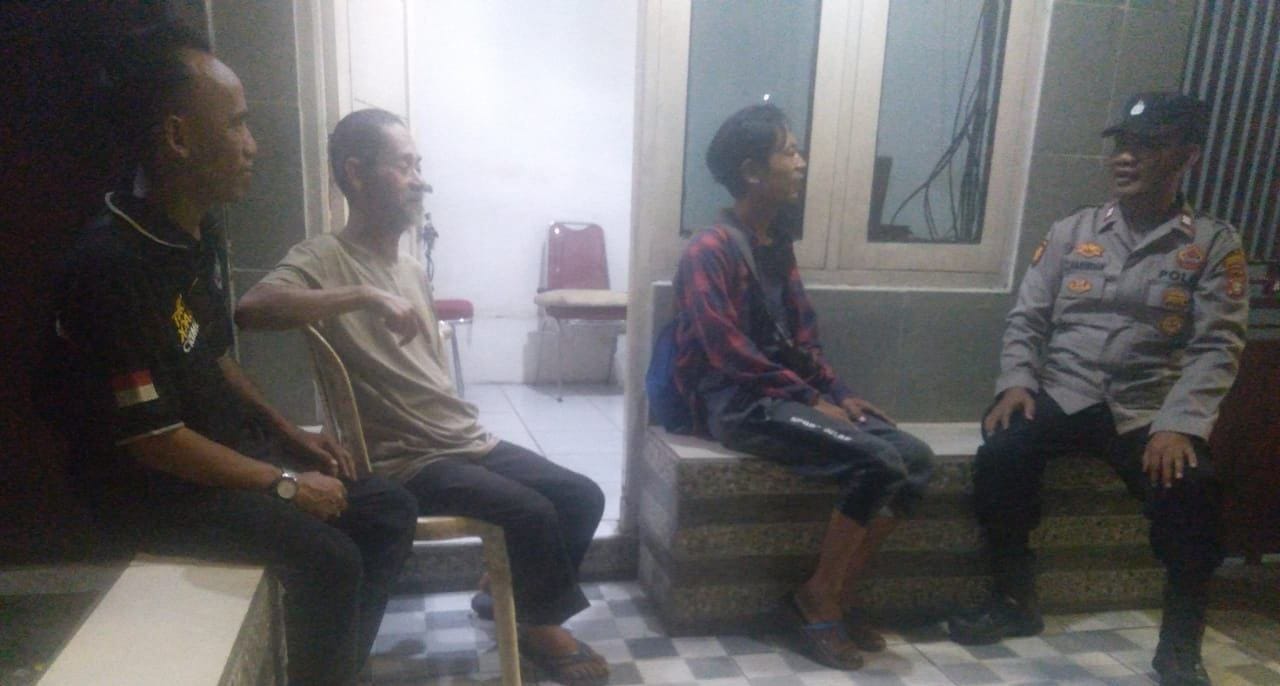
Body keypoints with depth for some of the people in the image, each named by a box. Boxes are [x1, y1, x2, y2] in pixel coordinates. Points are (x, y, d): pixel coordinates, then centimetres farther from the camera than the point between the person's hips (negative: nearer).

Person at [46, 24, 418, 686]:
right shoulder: (110, 265, -26)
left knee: (390, 508, 2)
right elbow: (155, 439, -23)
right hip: (155, 485, -8)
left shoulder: (199, 234, 2)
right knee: (327, 557, -26)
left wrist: (289, 435, 7)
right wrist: (283, 484, -16)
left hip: (228, 448, 9)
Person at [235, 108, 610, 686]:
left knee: (583, 498, 0)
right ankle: (540, 625, 5)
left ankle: (509, 594, 21)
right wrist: (368, 296, -36)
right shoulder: (323, 259, -10)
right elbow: (251, 309, -32)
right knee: (531, 511, -23)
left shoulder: (413, 269, 14)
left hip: (469, 441, 8)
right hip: (407, 461, -8)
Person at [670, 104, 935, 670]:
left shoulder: (778, 242, 15)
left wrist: (838, 393, 5)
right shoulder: (709, 251, -11)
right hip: (738, 404, -8)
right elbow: (729, 353, -18)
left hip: (788, 394, 9)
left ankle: (841, 593, 2)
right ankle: (817, 598, -4)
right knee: (879, 462, -23)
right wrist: (813, 402, -16)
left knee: (915, 457, -7)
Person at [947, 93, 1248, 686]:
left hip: (1149, 411, -1)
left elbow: (1217, 346, -4)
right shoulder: (1071, 231, 11)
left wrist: (1179, 423, -19)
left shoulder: (1213, 244, 5)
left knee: (1192, 491, -29)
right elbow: (1027, 317, 9)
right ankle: (1015, 602, -4)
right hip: (1061, 395, 1)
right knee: (999, 455, -27)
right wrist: (1015, 381, -10)